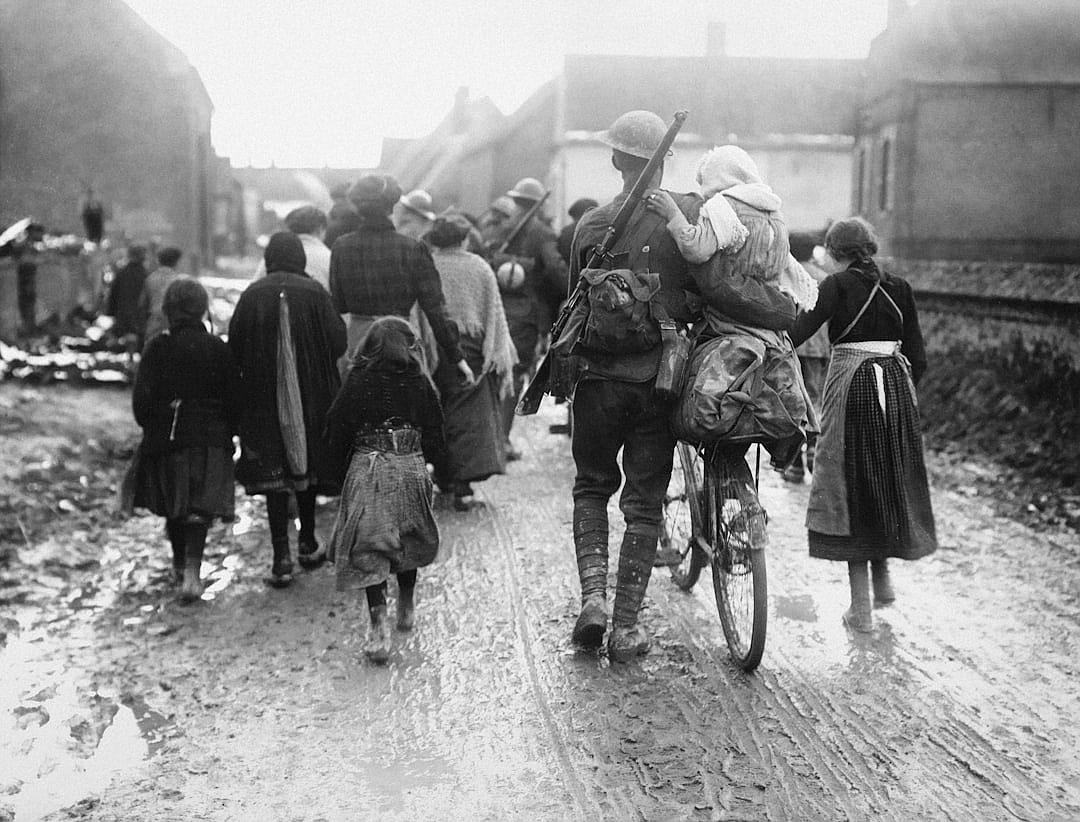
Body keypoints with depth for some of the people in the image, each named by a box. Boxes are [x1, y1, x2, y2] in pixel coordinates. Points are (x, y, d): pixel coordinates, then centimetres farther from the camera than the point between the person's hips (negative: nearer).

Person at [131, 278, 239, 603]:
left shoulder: (158, 347, -6)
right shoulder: (218, 348, -3)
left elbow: (142, 397, -8)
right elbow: (234, 397, -2)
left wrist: (150, 427, 8)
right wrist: (227, 432, 10)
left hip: (167, 438, 1)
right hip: (210, 439, 0)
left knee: (174, 505, 17)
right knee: (200, 506, 1)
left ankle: (180, 565, 33)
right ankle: (191, 572, -15)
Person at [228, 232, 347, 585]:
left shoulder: (251, 295, -5)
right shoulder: (314, 293, -8)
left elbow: (234, 347, -2)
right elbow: (338, 342, -8)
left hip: (265, 399, 0)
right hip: (312, 395, 0)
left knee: (274, 472, 3)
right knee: (308, 461, 17)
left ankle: (282, 557, -3)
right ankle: (307, 543, 28)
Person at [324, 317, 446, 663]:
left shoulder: (356, 381, -2)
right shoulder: (420, 382, 1)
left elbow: (335, 432, 0)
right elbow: (435, 434, 5)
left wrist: (349, 459, 15)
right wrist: (430, 457, 22)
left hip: (367, 468, -2)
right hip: (411, 467, 2)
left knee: (369, 546, -1)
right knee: (409, 540, 20)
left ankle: (378, 620, -14)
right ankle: (406, 606, 35)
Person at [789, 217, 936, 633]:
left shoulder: (837, 285, -4)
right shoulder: (899, 288, 9)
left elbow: (797, 332, -17)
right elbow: (917, 355, 9)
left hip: (851, 384, -4)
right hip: (897, 384, 4)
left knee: (852, 487, 2)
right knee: (891, 479, 20)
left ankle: (861, 606, 4)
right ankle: (882, 576, 32)